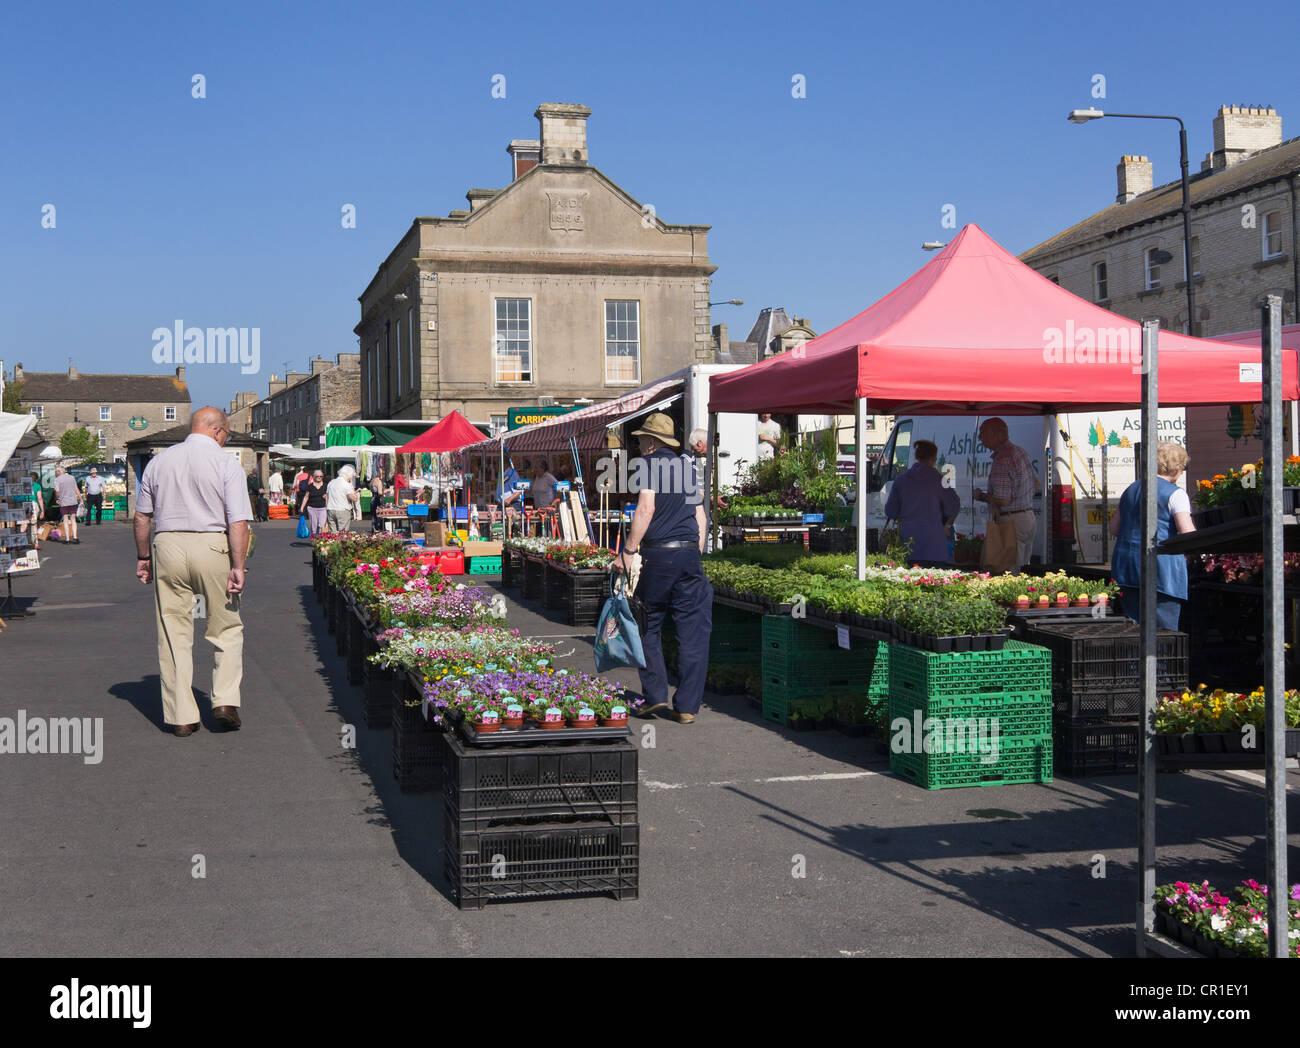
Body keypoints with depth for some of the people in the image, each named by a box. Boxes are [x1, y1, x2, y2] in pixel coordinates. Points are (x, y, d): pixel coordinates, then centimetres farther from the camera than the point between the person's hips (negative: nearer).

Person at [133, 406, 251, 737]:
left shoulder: (159, 462, 9)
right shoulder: (226, 463, -3)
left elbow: (142, 516, 12)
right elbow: (238, 521, -10)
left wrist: (143, 556, 22)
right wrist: (238, 566, -8)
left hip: (168, 547, 3)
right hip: (212, 548, -3)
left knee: (174, 634, 6)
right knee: (227, 629, 11)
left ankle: (181, 716, 8)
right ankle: (225, 700, 1)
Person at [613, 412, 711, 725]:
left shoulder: (647, 463, -1)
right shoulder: (687, 467, 16)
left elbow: (646, 508, -14)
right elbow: (700, 517, 15)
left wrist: (628, 551, -12)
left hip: (657, 553, -4)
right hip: (690, 553, 4)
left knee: (648, 627, 11)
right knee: (693, 631, 4)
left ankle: (655, 695, 7)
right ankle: (687, 706, 4)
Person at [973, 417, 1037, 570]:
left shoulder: (1002, 459, -19)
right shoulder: (1020, 451, 12)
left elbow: (1003, 500, -23)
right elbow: (1035, 483, 25)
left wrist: (981, 496, -6)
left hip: (1011, 523, -10)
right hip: (1029, 518, 10)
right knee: (1022, 569, 13)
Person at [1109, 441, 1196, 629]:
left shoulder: (1131, 489, 15)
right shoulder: (1175, 494, -7)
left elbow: (1114, 528, 19)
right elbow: (1187, 534, -15)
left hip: (1125, 564, 7)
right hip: (1161, 566, -6)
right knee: (1164, 630, -3)